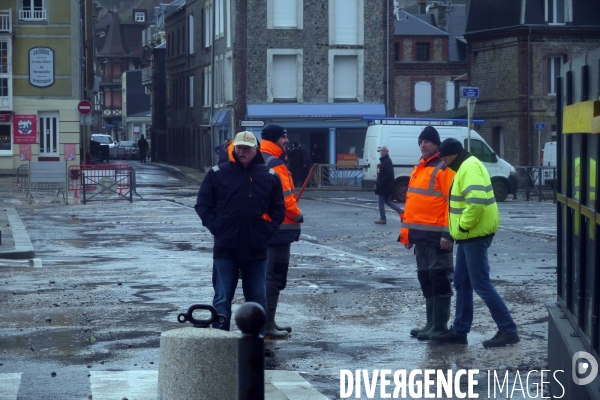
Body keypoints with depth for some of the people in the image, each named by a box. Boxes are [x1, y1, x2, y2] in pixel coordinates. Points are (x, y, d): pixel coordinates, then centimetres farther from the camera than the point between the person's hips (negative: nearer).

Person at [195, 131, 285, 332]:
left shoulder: (269, 176, 5)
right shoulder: (218, 173, 1)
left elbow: (279, 209, 11)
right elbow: (202, 204, 6)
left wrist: (267, 230, -2)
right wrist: (215, 227, -6)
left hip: (256, 250, 2)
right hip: (225, 249, -2)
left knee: (258, 299, 8)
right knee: (222, 299, 2)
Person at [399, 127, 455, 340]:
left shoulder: (444, 169, -9)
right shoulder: (418, 169, 19)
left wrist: (448, 233, -21)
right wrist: (406, 230, 18)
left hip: (436, 235, -9)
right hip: (420, 234, 9)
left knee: (439, 278, -5)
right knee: (425, 278, 12)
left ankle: (440, 326, -2)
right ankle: (431, 323, 19)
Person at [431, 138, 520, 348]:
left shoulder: (469, 167, -17)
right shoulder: (465, 166, 17)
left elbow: (476, 201, -29)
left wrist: (463, 226, -20)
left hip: (475, 235, -11)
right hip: (469, 235, 11)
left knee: (481, 283, -8)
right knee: (462, 283, 13)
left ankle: (508, 330, -4)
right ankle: (459, 331, 19)